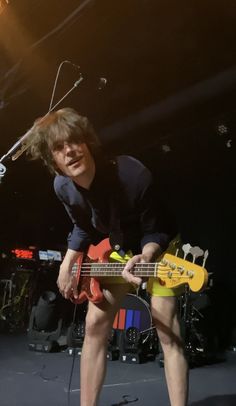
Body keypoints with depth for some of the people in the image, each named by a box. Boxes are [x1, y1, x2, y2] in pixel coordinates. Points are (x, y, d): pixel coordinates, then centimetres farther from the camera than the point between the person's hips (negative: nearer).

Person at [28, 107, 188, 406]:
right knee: (95, 325, 1)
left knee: (168, 332, -8)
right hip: (114, 251, 5)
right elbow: (83, 229, 3)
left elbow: (157, 230, -20)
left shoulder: (133, 174, -34)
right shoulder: (63, 186, -17)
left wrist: (145, 258, -38)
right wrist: (67, 266, -5)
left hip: (156, 248, -4)